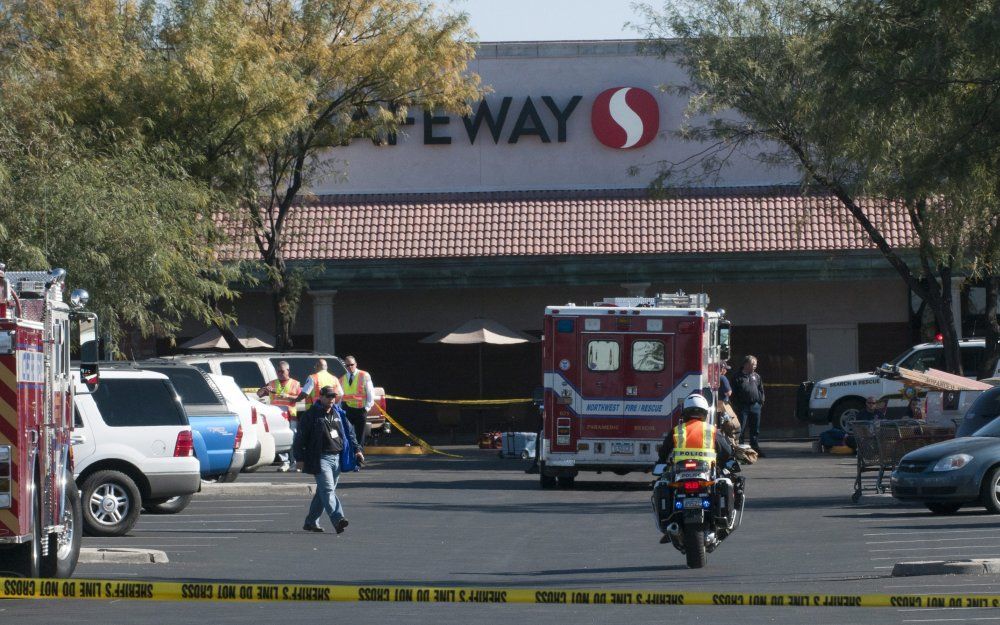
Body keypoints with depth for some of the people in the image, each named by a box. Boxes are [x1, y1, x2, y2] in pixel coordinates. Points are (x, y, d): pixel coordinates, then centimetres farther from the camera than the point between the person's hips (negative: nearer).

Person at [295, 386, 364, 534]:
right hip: (320, 459, -6)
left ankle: (311, 522, 20)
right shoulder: (311, 415, -3)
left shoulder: (338, 414, 14)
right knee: (328, 490, -16)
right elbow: (300, 437, -3)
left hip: (337, 458, 6)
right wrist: (299, 458, -7)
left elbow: (350, 432, 20)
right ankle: (338, 519, -29)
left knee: (323, 491, 11)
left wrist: (356, 450, 9)